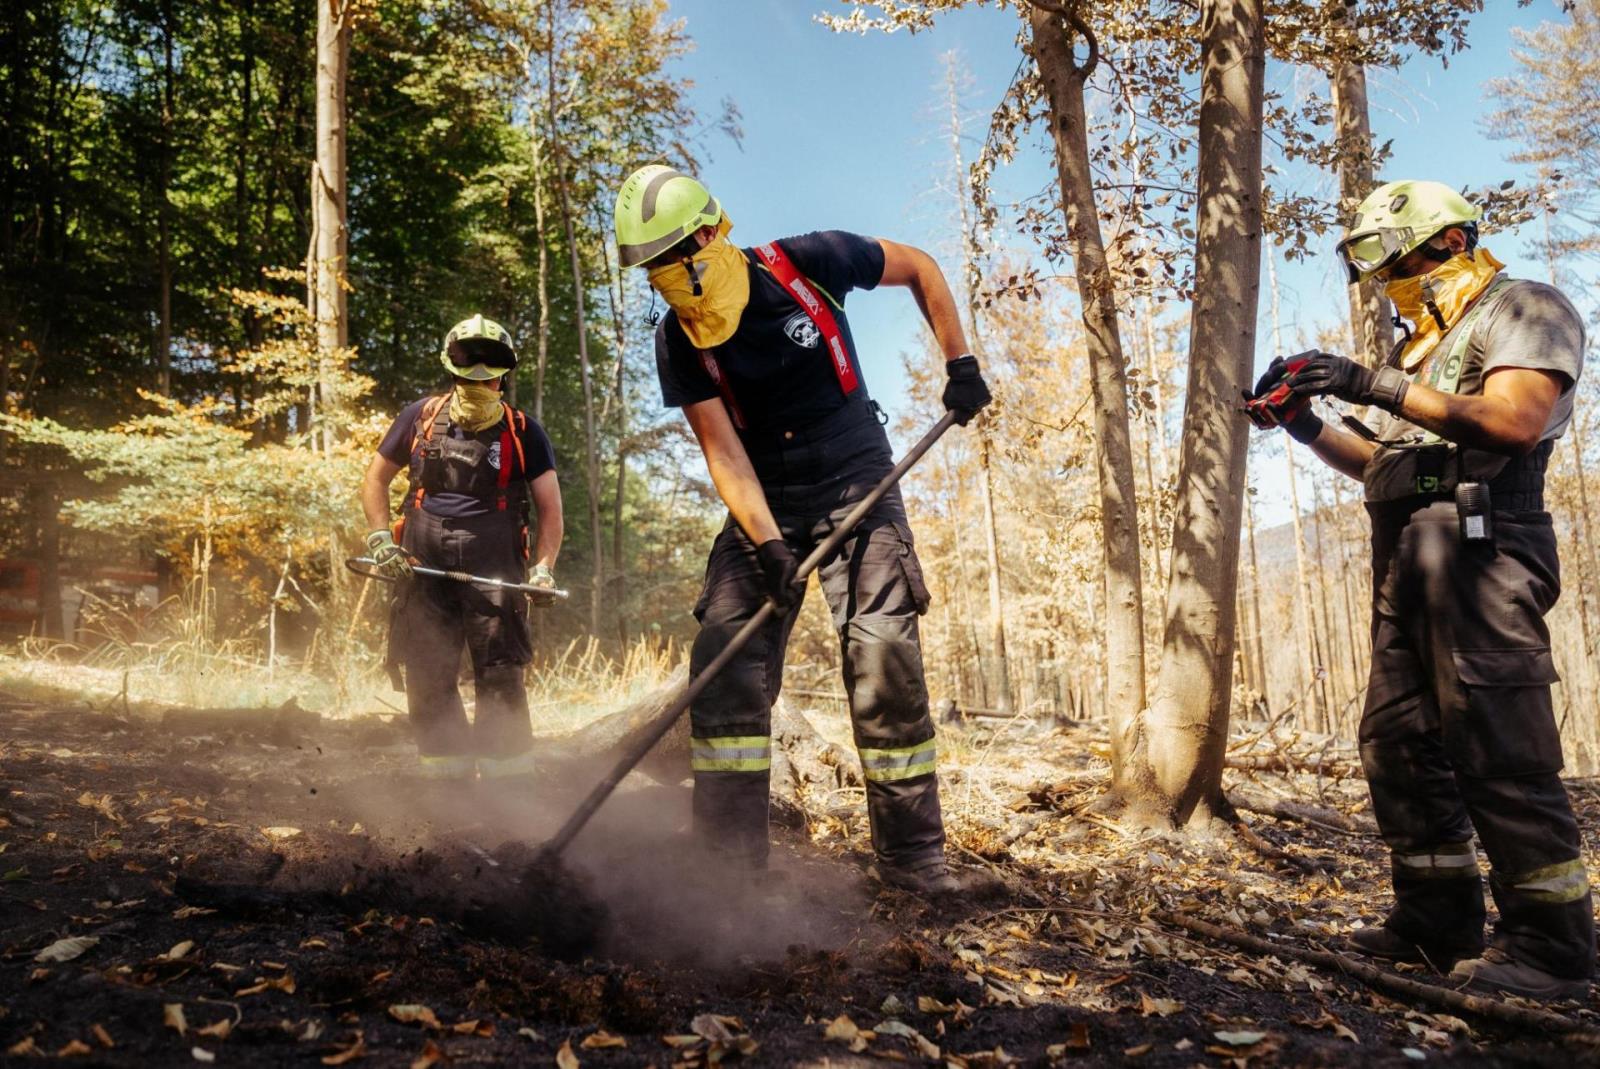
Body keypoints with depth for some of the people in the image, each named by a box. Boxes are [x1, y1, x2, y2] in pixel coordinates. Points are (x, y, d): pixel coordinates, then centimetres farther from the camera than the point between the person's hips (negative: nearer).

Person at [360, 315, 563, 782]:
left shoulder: (524, 434, 1)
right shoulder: (421, 417, 6)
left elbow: (550, 508, 1)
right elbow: (375, 479, 15)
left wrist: (543, 569, -12)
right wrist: (380, 538, 1)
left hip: (494, 570, -2)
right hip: (424, 567, 2)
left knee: (500, 680, -5)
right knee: (427, 679, 4)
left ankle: (508, 778, 4)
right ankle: (445, 773, 15)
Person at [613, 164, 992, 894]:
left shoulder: (805, 264, -13)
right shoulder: (678, 343, -7)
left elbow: (919, 268, 2)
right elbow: (722, 452, -10)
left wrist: (959, 362, -3)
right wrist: (766, 543, -22)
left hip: (857, 486, -2)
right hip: (766, 505, 3)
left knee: (886, 665, -9)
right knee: (725, 664, -8)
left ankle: (910, 853, 4)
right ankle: (726, 852, 2)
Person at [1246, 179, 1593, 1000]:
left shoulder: (1522, 311, 1)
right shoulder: (1420, 347, 25)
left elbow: (1515, 422, -17)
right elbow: (1381, 461, 24)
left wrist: (1377, 385, -20)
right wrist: (1308, 425, 10)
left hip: (1478, 545, -9)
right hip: (1405, 556, 9)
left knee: (1498, 747, -10)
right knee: (1396, 738, 8)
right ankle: (1440, 917, 16)